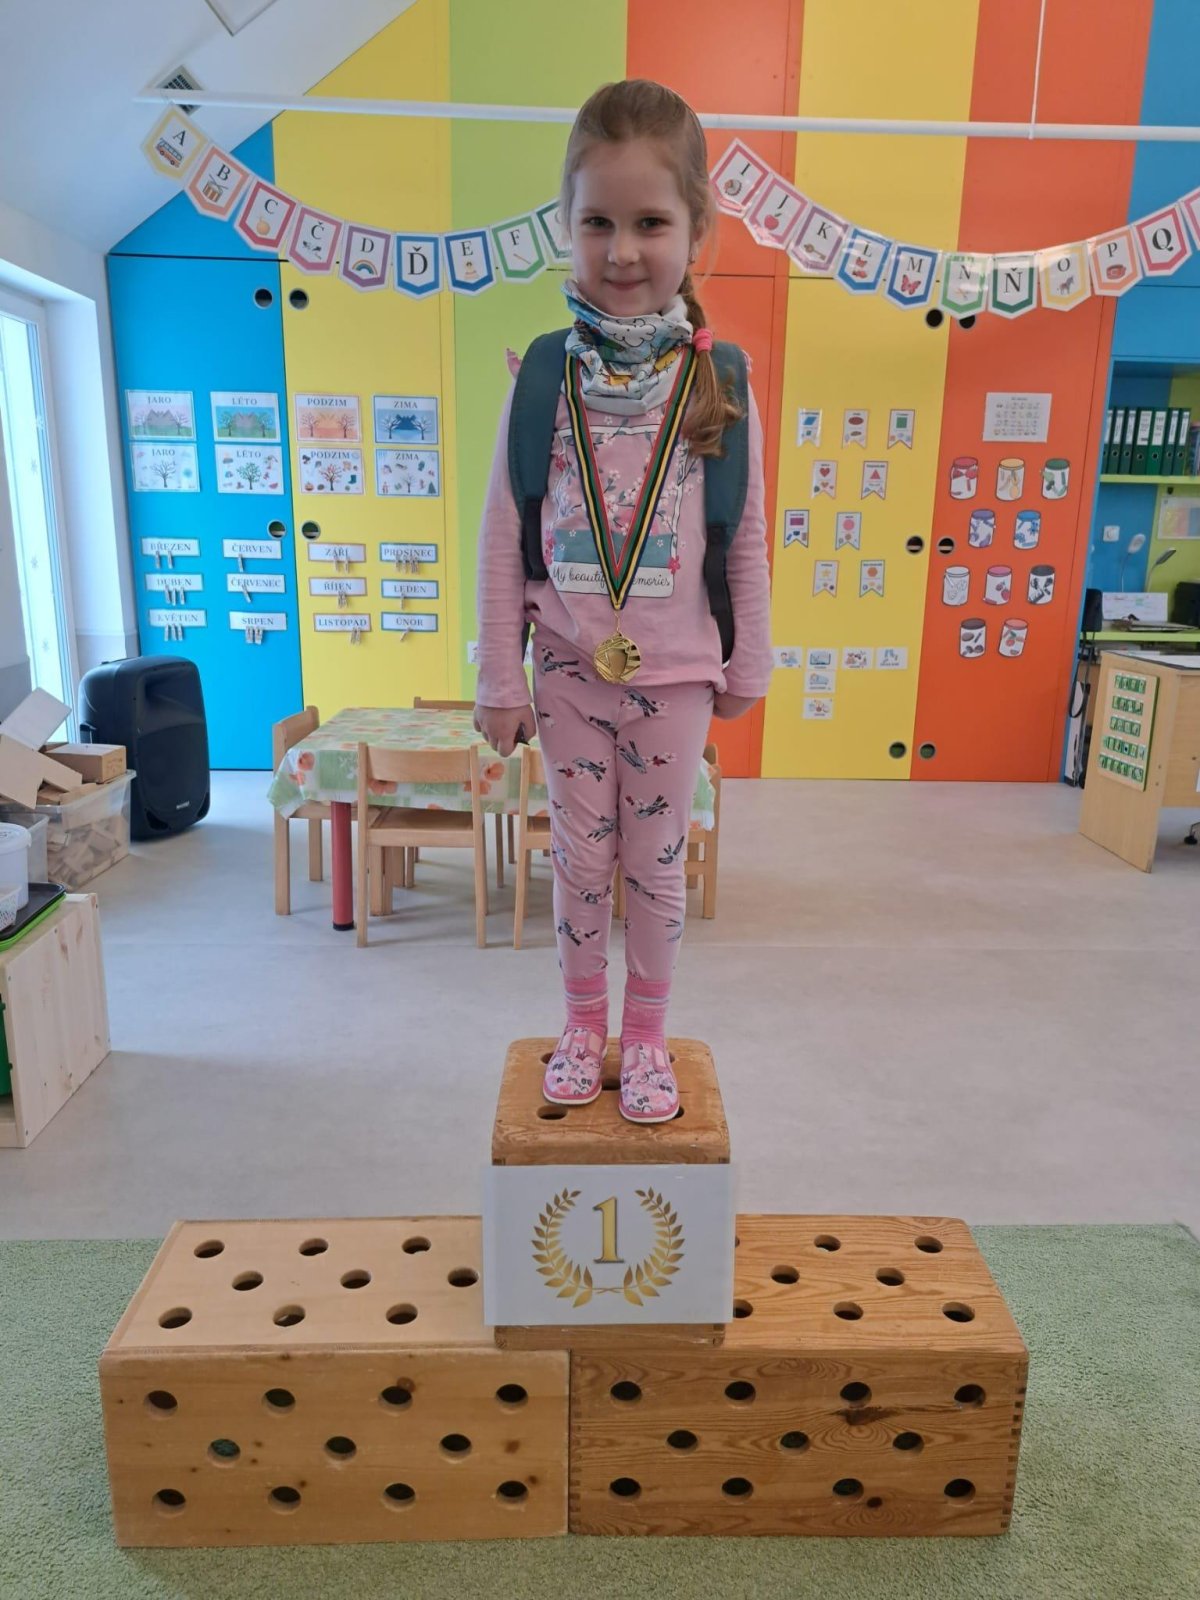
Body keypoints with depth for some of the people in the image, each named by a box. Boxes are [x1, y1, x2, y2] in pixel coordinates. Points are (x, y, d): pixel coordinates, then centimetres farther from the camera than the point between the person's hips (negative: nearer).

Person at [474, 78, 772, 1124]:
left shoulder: (716, 378, -4)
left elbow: (747, 535, 2)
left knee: (657, 863, 10)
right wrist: (502, 677, -3)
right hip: (570, 671, 1)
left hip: (676, 672, 0)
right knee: (580, 859, 12)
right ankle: (584, 1026, 32)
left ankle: (646, 1038, 30)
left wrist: (747, 663, 6)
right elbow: (502, 535, -3)